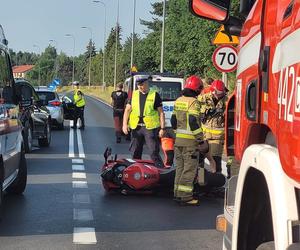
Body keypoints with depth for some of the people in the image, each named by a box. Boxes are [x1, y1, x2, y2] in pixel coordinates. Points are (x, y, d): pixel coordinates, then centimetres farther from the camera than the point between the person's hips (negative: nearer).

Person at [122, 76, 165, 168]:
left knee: (154, 153, -8)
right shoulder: (134, 94, 11)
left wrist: (162, 128, -5)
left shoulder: (154, 95, 1)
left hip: (150, 127, -4)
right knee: (135, 153, 10)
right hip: (136, 127, 4)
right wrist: (125, 124, -3)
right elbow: (127, 110, 10)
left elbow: (161, 113, 1)